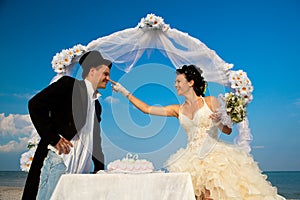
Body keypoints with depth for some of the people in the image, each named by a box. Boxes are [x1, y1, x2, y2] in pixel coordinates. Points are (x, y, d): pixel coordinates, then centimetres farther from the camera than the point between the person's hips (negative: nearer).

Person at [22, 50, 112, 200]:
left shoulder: (96, 105, 23)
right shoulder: (69, 84, 1)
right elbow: (35, 104, -10)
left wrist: (100, 168, 18)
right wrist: (53, 138, -14)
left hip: (81, 168, 7)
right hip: (59, 159, -7)